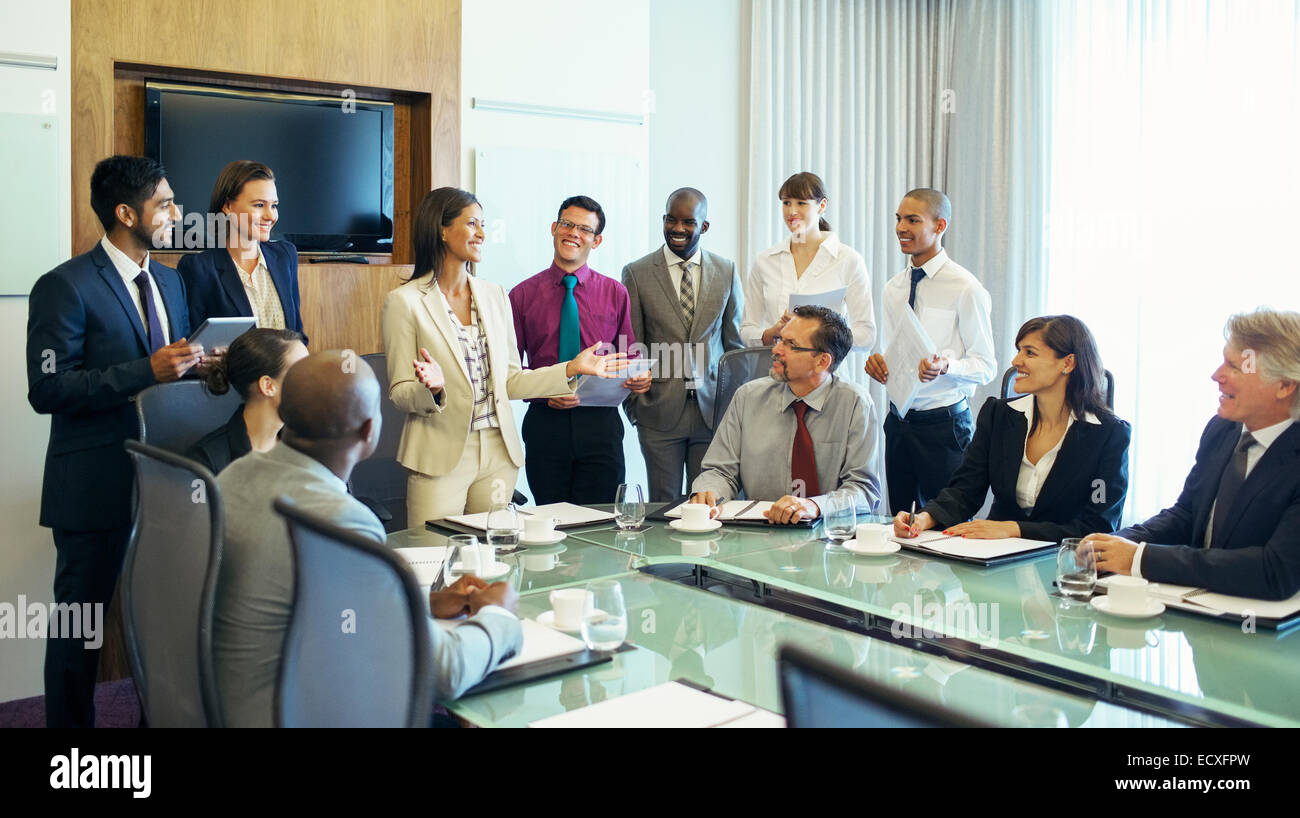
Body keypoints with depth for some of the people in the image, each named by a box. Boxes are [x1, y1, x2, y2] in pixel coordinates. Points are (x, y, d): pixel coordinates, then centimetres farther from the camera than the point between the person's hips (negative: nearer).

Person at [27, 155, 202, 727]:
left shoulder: (170, 281, 13)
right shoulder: (65, 287, -11)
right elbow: (47, 390, -17)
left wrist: (195, 366, -3)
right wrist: (148, 370, -24)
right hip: (97, 485, -6)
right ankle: (70, 722, 24)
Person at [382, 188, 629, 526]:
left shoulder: (495, 295, 12)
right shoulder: (404, 301, -4)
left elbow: (509, 380, 12)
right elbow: (400, 394, -5)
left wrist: (571, 369, 3)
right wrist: (432, 389, -26)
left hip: (499, 454, 5)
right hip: (441, 457, -4)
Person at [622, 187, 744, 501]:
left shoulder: (726, 271, 7)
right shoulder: (637, 273, 1)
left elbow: (736, 342, 11)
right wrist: (633, 404, -2)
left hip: (713, 410, 2)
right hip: (659, 412, -1)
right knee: (663, 506, 4)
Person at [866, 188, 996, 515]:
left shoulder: (965, 288, -10)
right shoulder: (892, 289, 9)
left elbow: (986, 365, -9)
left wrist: (946, 366, -27)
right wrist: (877, 363, -5)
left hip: (943, 424, -6)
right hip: (898, 420, 6)